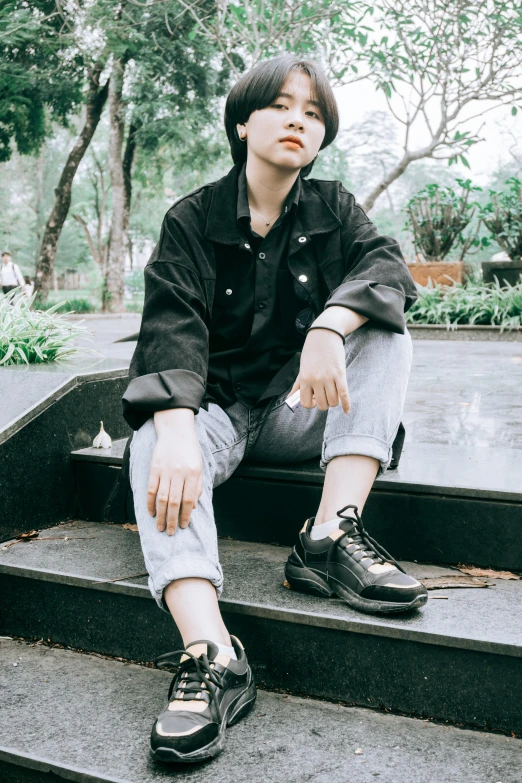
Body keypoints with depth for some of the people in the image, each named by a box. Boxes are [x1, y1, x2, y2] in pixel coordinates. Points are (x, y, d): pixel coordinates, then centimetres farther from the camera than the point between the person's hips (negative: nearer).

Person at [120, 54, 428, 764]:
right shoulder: (193, 219, -2)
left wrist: (329, 326, -36)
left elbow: (387, 263, -13)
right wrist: (177, 433, -37)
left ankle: (331, 536, -34)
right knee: (154, 442, -33)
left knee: (386, 336, -20)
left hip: (300, 411, 2)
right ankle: (211, 656, -48)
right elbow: (171, 329, -17)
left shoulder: (332, 209, 7)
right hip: (217, 408, -2)